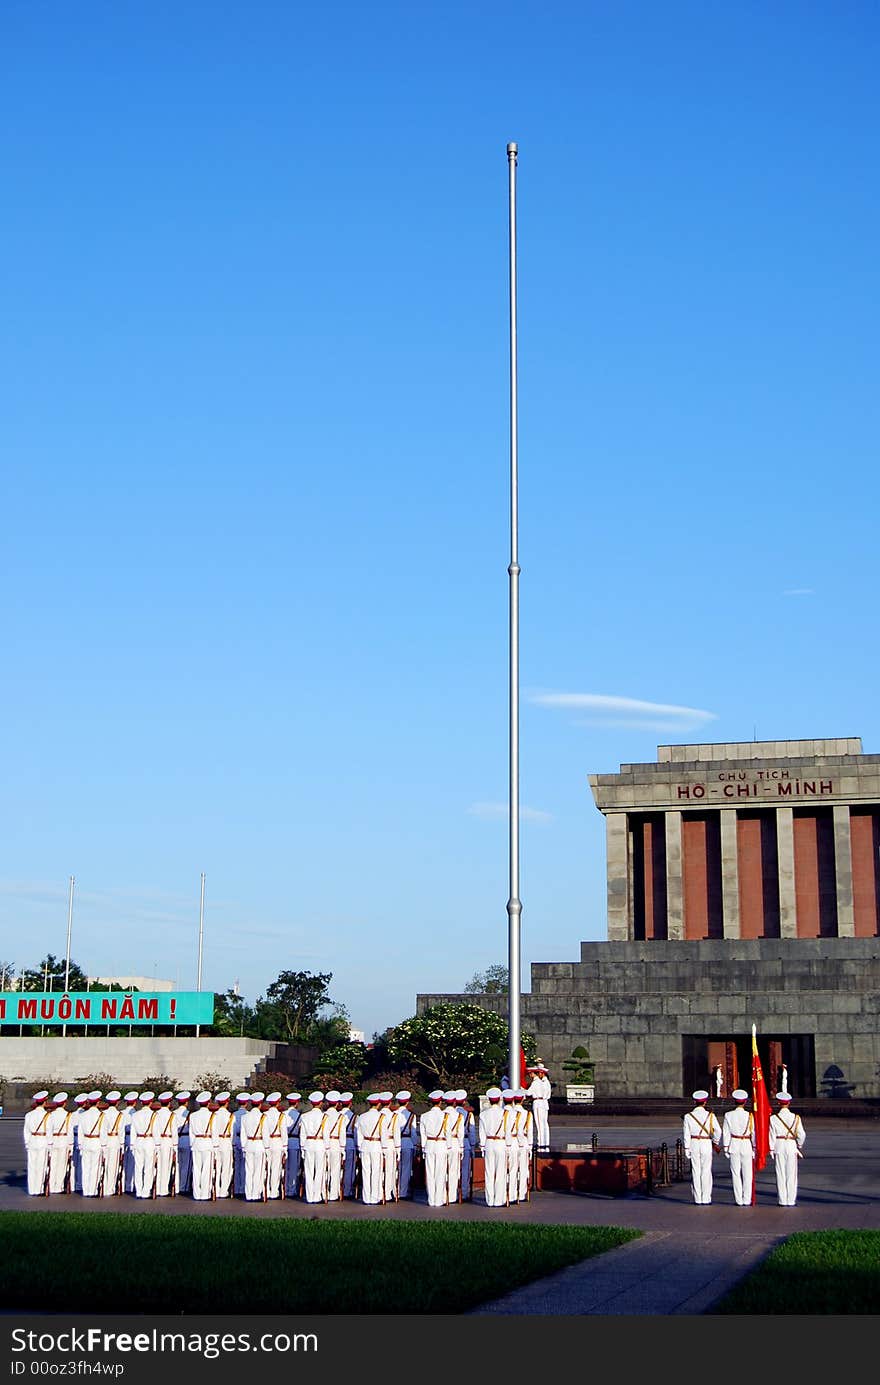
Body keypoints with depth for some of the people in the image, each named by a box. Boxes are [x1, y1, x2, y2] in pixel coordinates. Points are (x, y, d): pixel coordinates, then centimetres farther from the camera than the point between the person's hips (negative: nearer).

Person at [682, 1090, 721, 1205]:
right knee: (706, 1172, 5)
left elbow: (686, 1134, -3)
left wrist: (687, 1149, 1)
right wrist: (715, 1143, 8)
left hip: (693, 1144, 1)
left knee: (695, 1172, 6)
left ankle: (698, 1199, 8)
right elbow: (718, 1131, -10)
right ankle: (706, 1199, 5)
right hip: (706, 1144, -1)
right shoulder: (710, 1115, -4)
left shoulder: (688, 1116, -2)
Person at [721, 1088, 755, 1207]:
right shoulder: (749, 1116, -6)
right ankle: (747, 1200, 5)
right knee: (747, 1174, 6)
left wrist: (725, 1148, 4)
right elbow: (753, 1133, -3)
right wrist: (754, 1148, 7)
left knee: (736, 1174, 6)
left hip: (734, 1145, 1)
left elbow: (726, 1133, -2)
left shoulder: (728, 1115, -4)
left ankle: (739, 1200, 6)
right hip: (746, 1145, -1)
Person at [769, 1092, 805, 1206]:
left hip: (779, 1146, 0)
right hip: (792, 1146, 0)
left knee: (781, 1174, 6)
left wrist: (771, 1150, 4)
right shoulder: (796, 1118, -3)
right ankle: (791, 1201, 7)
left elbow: (772, 1135, -4)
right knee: (791, 1175, 6)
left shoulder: (773, 1118, -5)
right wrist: (799, 1146, 15)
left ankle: (782, 1201, 7)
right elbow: (801, 1134, -2)